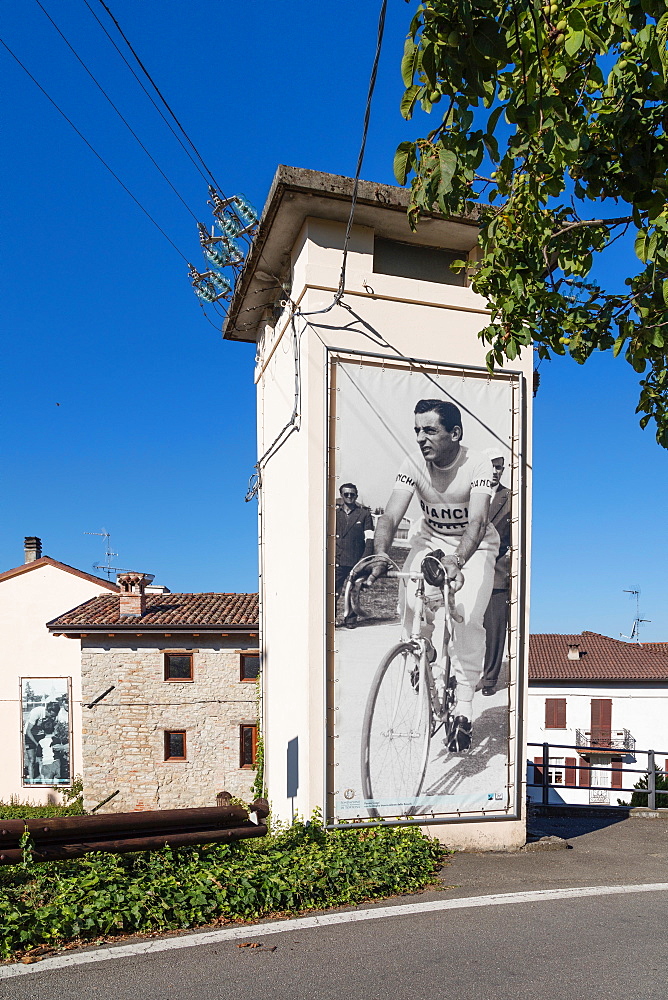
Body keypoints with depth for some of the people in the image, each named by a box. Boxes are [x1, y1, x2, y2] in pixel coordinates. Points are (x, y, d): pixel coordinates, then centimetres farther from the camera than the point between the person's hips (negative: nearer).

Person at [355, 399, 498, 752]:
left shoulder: (477, 465, -25)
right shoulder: (413, 466, -17)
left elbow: (478, 520, -37)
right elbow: (390, 516, -25)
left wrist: (457, 560, -55)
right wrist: (381, 555, -45)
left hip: (475, 545, -2)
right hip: (431, 539, 3)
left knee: (467, 618, -21)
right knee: (412, 603, -22)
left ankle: (463, 709, -7)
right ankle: (423, 651, 13)